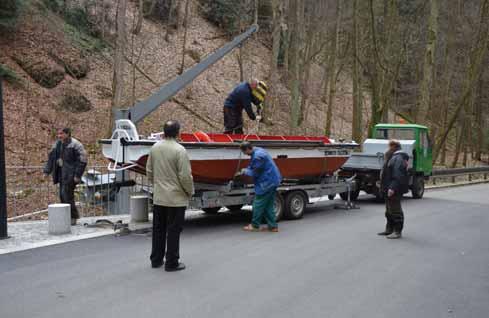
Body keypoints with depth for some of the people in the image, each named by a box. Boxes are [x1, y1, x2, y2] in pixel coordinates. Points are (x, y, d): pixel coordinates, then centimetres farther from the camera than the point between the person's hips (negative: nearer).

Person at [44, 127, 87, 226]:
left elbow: (82, 161, -15)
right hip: (61, 174, 8)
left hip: (70, 175, -8)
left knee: (67, 194, -12)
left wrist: (77, 175, -19)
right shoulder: (57, 144, 12)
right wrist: (47, 171, 10)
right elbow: (51, 158, 18)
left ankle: (73, 218, -1)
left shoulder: (75, 145, -11)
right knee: (62, 195, 7)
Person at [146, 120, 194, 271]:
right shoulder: (179, 150, -17)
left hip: (158, 197, 6)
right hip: (176, 198, -6)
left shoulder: (154, 147, 2)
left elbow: (149, 171, 9)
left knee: (158, 229, 16)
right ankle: (171, 263, 11)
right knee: (173, 231, 4)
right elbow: (185, 176, -17)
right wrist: (190, 191, -1)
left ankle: (156, 260, 26)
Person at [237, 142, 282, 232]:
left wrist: (245, 171, -1)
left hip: (266, 183, -10)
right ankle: (273, 226, 17)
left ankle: (255, 225, 12)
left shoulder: (258, 156, -22)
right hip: (272, 181, 10)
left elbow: (255, 173, -17)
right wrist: (243, 172, 11)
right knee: (268, 205, 14)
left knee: (258, 204, 1)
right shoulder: (258, 151, 12)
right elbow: (252, 166, 22)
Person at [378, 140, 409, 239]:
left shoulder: (398, 158, -17)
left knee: (395, 210, -5)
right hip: (389, 189, 11)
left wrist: (393, 188, -30)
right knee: (389, 210, 17)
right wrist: (384, 186, 22)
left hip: (394, 190, -11)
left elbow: (398, 176, -26)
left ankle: (398, 232, 1)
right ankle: (389, 229, 27)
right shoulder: (393, 157, 18)